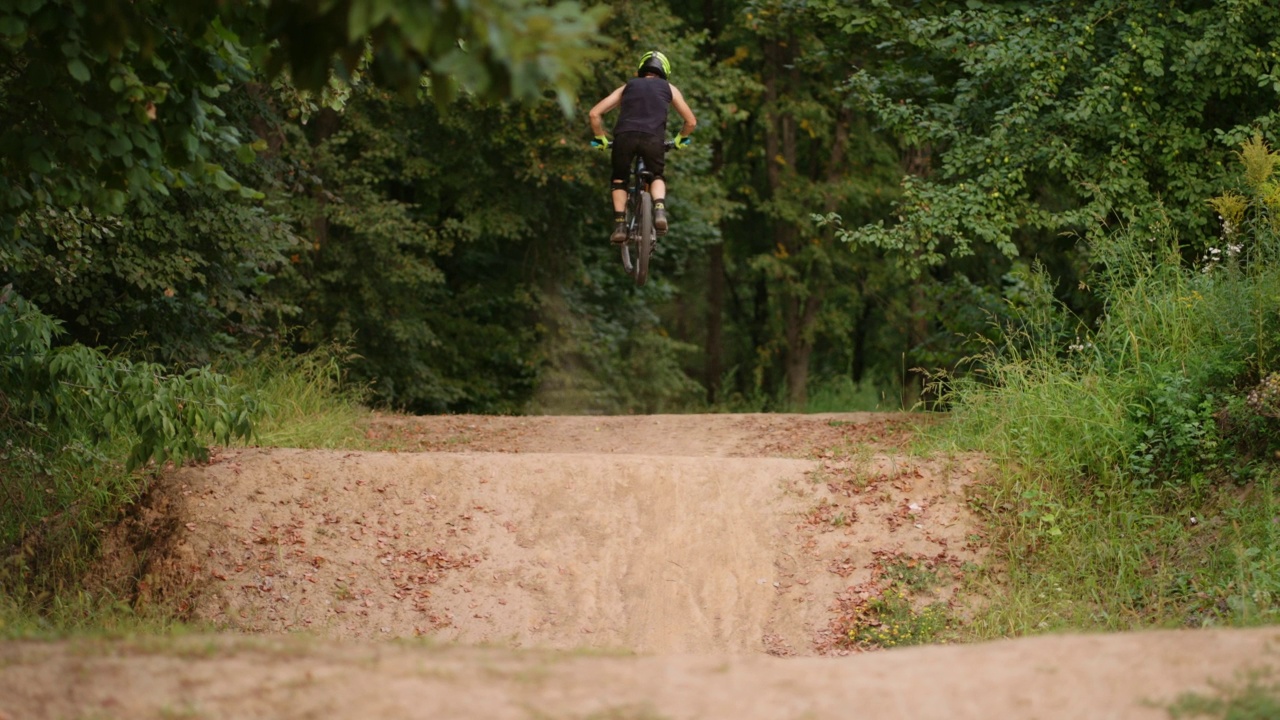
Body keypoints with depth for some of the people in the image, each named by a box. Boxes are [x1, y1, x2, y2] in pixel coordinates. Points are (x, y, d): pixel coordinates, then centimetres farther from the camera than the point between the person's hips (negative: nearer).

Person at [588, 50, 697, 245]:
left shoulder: (627, 87, 29)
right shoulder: (669, 89, 28)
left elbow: (595, 114, 21)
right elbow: (691, 121, 28)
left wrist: (601, 139, 34)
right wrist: (680, 139, 46)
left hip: (624, 136, 0)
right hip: (653, 138, 0)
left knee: (619, 180, 23)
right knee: (657, 176, 25)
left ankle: (620, 225, 6)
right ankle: (659, 210, -4)